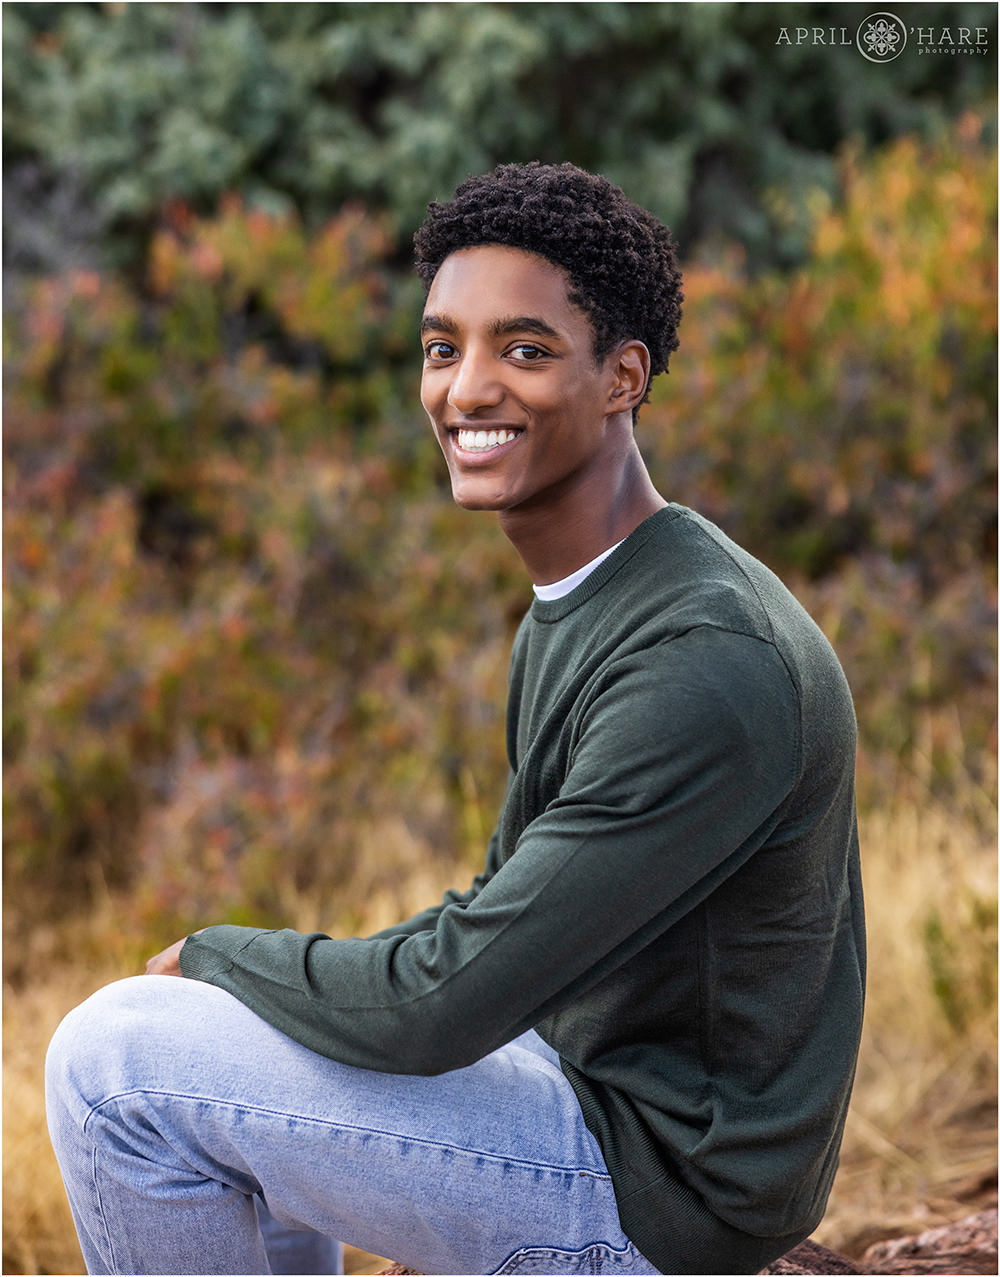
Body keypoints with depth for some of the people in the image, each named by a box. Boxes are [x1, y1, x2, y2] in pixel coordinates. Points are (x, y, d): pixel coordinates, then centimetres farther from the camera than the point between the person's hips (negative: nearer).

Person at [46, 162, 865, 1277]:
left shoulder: (710, 664, -26)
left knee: (117, 1057, -13)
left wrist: (209, 957, -8)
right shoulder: (576, 608, 7)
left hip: (661, 1175, -10)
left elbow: (438, 1007, -25)